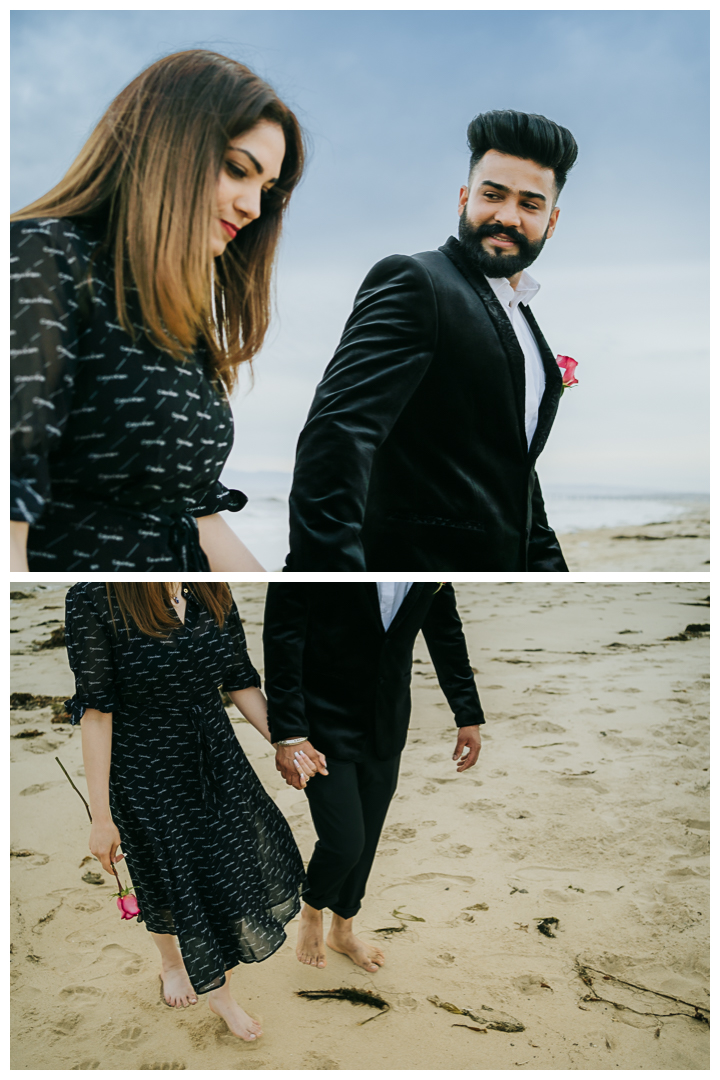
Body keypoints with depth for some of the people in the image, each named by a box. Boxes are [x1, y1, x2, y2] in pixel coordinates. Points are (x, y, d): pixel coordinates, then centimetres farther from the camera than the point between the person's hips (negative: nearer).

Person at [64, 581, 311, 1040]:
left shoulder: (213, 591, -8)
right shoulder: (94, 599, -23)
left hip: (219, 761, 5)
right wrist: (102, 816, -14)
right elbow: (96, 710, -19)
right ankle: (172, 961, 52)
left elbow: (241, 682, 2)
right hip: (147, 775, -4)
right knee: (165, 878, 17)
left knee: (238, 859, 15)